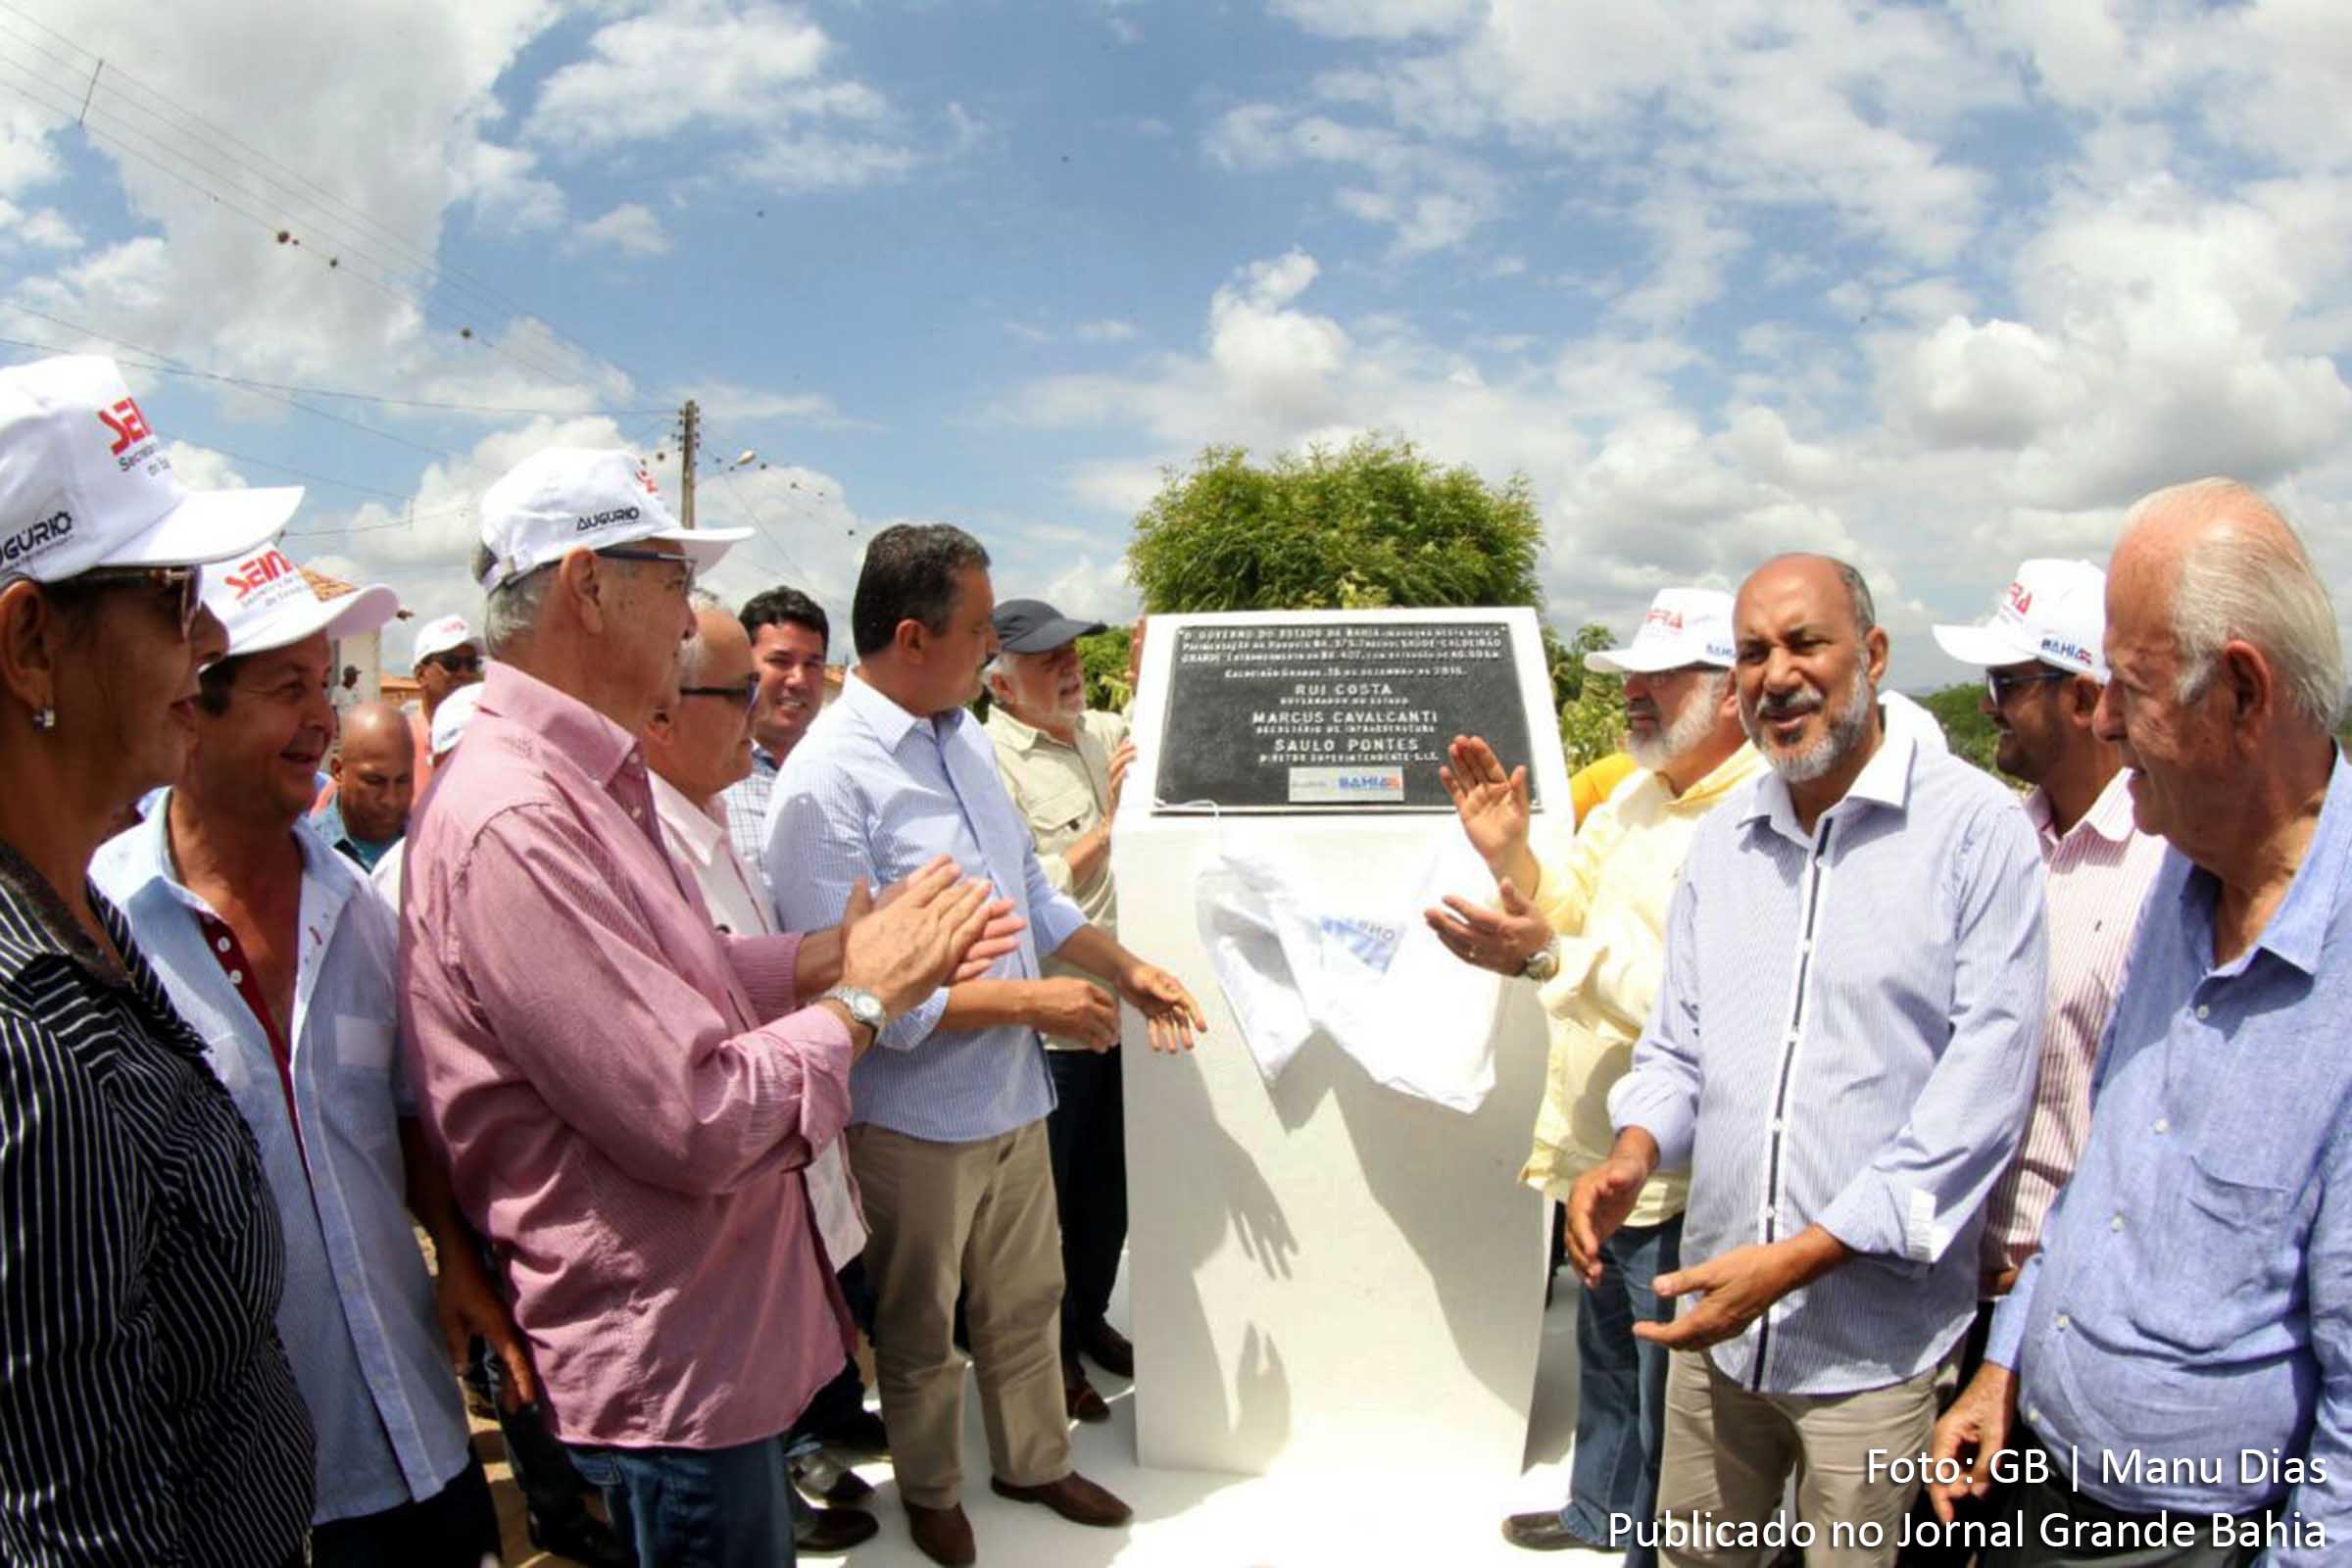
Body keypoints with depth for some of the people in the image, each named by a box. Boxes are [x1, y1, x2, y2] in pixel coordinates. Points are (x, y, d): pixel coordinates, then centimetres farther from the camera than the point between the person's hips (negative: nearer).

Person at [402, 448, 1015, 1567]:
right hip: (665, 1372, -10)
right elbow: (701, 1125, -28)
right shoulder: (517, 822, -28)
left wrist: (832, 952, 1)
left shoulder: (588, 783, 7)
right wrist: (863, 997, -15)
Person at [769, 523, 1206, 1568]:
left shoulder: (963, 734, 2)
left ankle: (1034, 1461, 46)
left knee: (1026, 1303, 23)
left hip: (1012, 1093, 7)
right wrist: (1031, 1000, -22)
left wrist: (1129, 970, 7)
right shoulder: (826, 783, -24)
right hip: (915, 1117, -7)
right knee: (920, 1330, 18)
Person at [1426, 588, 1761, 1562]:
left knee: (1669, 1391, 10)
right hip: (1600, 1151, 10)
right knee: (1606, 1351, 28)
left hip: (1679, 1174, -10)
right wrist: (1510, 853, -3)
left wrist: (1552, 959, -35)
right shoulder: (1640, 792, 6)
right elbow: (1568, 903, 16)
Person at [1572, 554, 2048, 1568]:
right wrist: (1635, 1148, -9)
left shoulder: (1975, 825, -11)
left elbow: (1984, 1082, -16)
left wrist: (1805, 1253, -19)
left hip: (1874, 1339, -5)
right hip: (1715, 1313, 5)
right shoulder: (1721, 838, 8)